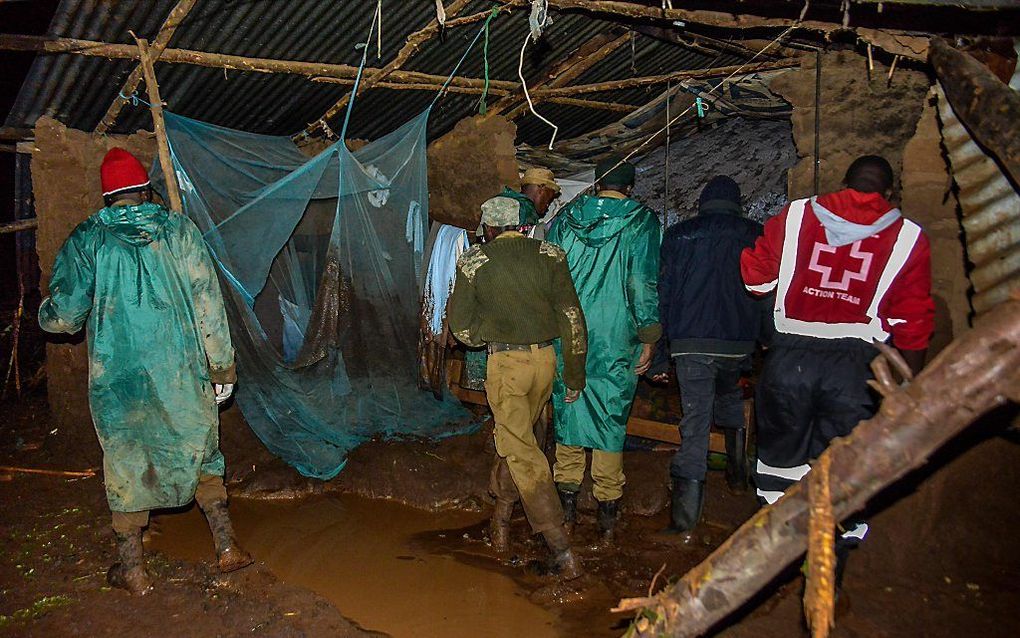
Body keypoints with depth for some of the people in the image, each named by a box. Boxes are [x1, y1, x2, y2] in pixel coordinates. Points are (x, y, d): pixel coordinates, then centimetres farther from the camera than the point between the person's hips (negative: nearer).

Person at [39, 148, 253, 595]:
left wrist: (46, 314, 25)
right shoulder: (178, 230, 0)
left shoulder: (85, 242, -1)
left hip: (118, 376, 0)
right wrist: (222, 363, 3)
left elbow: (63, 315, 0)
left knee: (126, 461, 12)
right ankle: (227, 546, 18)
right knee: (199, 450, 15)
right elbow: (207, 301, -3)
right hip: (181, 370, 1)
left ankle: (132, 569, 23)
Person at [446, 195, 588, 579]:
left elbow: (460, 325, 0)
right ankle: (502, 513, 37)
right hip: (545, 359, 4)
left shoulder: (473, 262, -3)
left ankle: (562, 549, -3)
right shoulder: (550, 255, 2)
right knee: (515, 437, 24)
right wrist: (575, 374, 7)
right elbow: (572, 318, 0)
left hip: (505, 363, -4)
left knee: (522, 453, 0)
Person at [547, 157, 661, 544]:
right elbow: (644, 285, -8)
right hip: (614, 341, -2)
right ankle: (607, 517, 15)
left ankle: (567, 509, 19)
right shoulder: (642, 222, -2)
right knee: (610, 421, 6)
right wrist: (649, 339, -1)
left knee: (568, 414, 12)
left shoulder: (566, 218, 7)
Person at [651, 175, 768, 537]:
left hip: (690, 344, -2)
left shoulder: (678, 235, 4)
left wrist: (659, 357, 6)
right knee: (730, 396, 29)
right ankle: (737, 470, 32)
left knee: (695, 419, -1)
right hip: (739, 341, 2)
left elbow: (663, 295, 2)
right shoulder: (755, 234, 6)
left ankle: (686, 510, -4)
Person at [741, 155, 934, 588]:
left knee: (780, 456, 17)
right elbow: (914, 323, 6)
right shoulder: (908, 238, 6)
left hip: (789, 356, 1)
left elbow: (754, 275, 8)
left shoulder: (795, 216, 6)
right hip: (854, 366, -1)